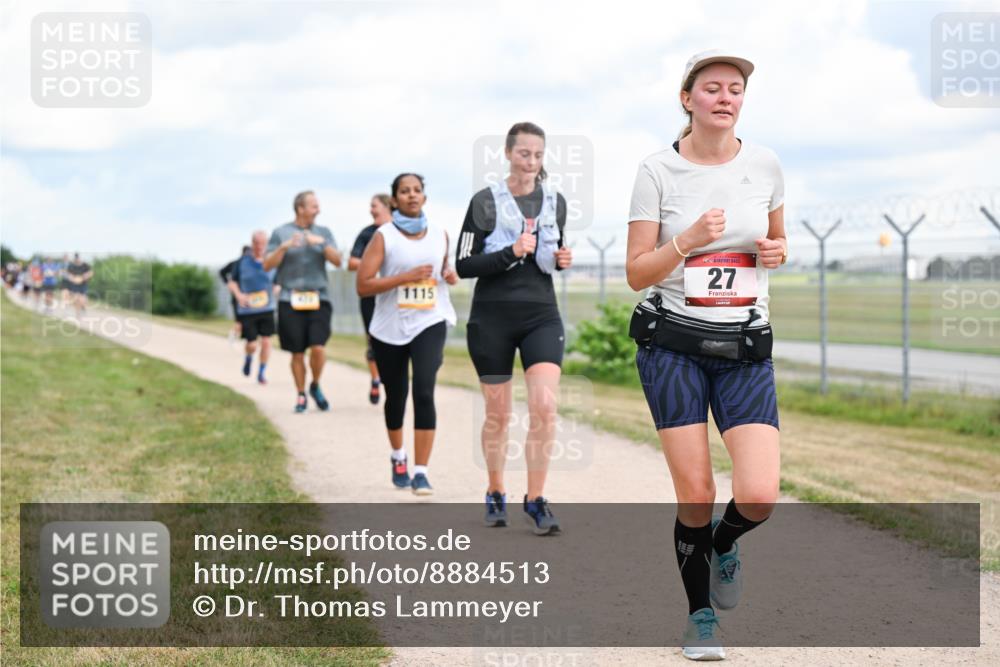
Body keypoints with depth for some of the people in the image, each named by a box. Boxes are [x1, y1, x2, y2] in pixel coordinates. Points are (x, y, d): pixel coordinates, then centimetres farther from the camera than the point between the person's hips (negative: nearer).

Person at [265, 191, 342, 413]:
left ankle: (315, 386, 14)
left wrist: (322, 244, -13)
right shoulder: (280, 233, 5)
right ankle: (301, 395, 17)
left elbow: (338, 261, 2)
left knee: (318, 348, -12)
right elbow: (267, 265, 0)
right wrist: (284, 247, -15)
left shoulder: (323, 232, 11)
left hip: (319, 298, 1)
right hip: (291, 300, -1)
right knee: (297, 352, 1)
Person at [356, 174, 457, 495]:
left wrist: (450, 275, 0)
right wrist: (406, 276, -20)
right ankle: (398, 456, 41)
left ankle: (420, 472, -15)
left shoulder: (440, 234, 5)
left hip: (429, 323, 1)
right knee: (395, 397, 13)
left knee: (424, 392, -17)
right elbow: (363, 286, -12)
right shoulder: (383, 236, -6)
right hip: (390, 328, -1)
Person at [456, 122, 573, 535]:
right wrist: (511, 252, -19)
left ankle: (535, 500, -3)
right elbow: (463, 265, -6)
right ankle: (495, 495, 26)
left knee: (545, 405, -13)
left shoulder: (555, 202, 8)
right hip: (492, 318, -2)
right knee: (497, 413, 7)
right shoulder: (485, 202, -3)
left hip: (541, 315, 2)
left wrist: (561, 259, -1)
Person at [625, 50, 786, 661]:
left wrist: (777, 253, -3)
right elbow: (637, 273, -4)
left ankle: (724, 542, 24)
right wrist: (689, 239, -20)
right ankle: (701, 617, 20)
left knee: (759, 496, -13)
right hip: (673, 345, -2)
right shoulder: (658, 171, -4)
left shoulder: (765, 165, 4)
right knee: (695, 495, -3)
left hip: (746, 347, 2)